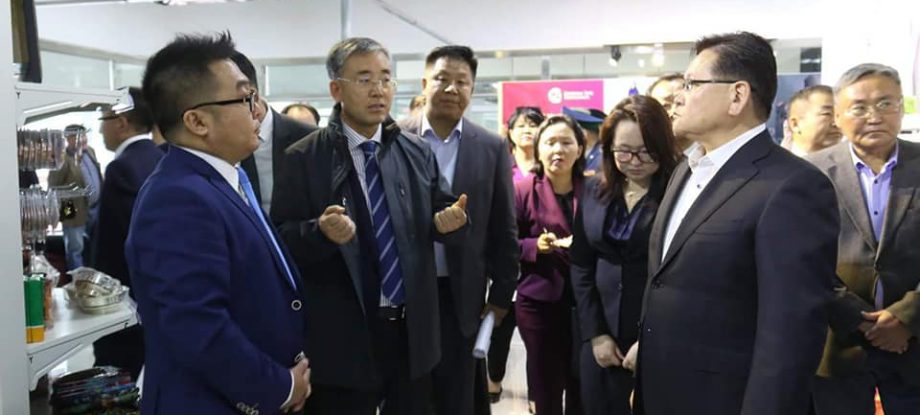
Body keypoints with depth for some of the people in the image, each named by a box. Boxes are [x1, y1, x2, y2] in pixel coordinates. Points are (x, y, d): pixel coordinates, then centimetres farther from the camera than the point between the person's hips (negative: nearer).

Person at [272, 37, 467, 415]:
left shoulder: (418, 152, 4)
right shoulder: (303, 158, -7)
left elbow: (448, 221, 7)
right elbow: (281, 241, -10)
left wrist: (451, 221, -15)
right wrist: (321, 232, -29)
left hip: (413, 332, 4)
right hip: (342, 338, -3)